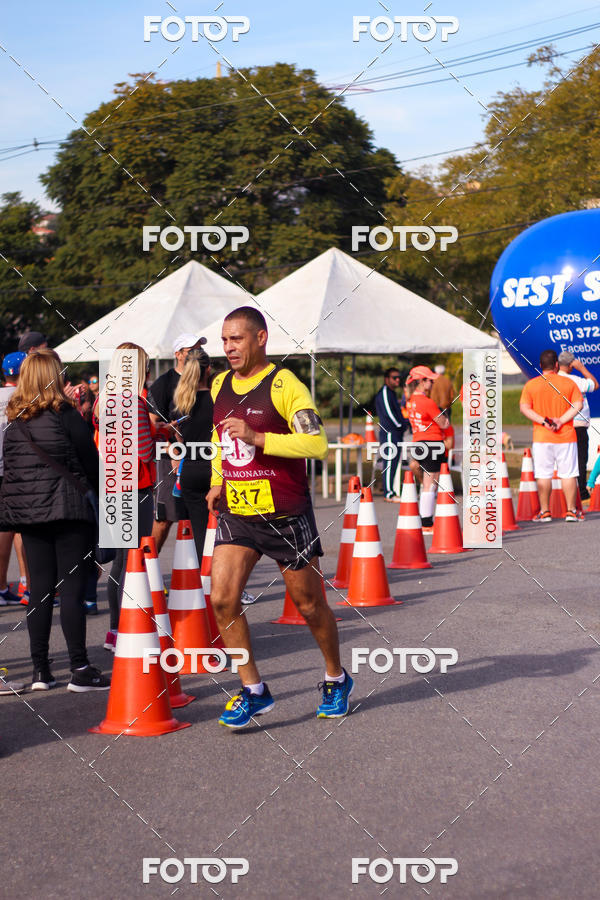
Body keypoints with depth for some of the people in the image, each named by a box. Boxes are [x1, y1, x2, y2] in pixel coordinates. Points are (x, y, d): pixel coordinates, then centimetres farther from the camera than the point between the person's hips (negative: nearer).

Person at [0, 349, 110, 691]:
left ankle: (41, 670, 10)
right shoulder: (65, 414, -7)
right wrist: (101, 495, 12)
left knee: (40, 589, 9)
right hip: (68, 509, -5)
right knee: (72, 588, -3)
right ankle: (80, 669, -3)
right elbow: (90, 461, -3)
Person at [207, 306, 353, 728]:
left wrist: (258, 438, -27)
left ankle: (337, 679, 31)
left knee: (310, 604, 7)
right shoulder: (220, 387, 10)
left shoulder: (284, 385, -11)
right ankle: (254, 691, 4)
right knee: (222, 598, -9)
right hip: (236, 514, 5)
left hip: (285, 515, -5)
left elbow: (318, 443, -21)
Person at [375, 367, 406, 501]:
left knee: (393, 463, 10)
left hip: (396, 433, 10)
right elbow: (388, 412, -19)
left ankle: (390, 492, 14)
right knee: (390, 463, -9)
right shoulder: (384, 392, -11)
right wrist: (400, 424, -9)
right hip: (390, 433, -10)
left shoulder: (391, 393, 21)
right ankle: (389, 494, -9)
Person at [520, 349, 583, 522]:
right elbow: (578, 405, -7)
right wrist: (561, 420, -12)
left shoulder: (531, 385, 1)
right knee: (569, 474, 4)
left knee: (543, 475, 4)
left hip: (541, 437, 0)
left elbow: (524, 408, -7)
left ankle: (545, 511, 6)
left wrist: (543, 421, -11)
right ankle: (571, 511, 4)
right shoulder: (569, 383, 2)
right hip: (566, 436, 0)